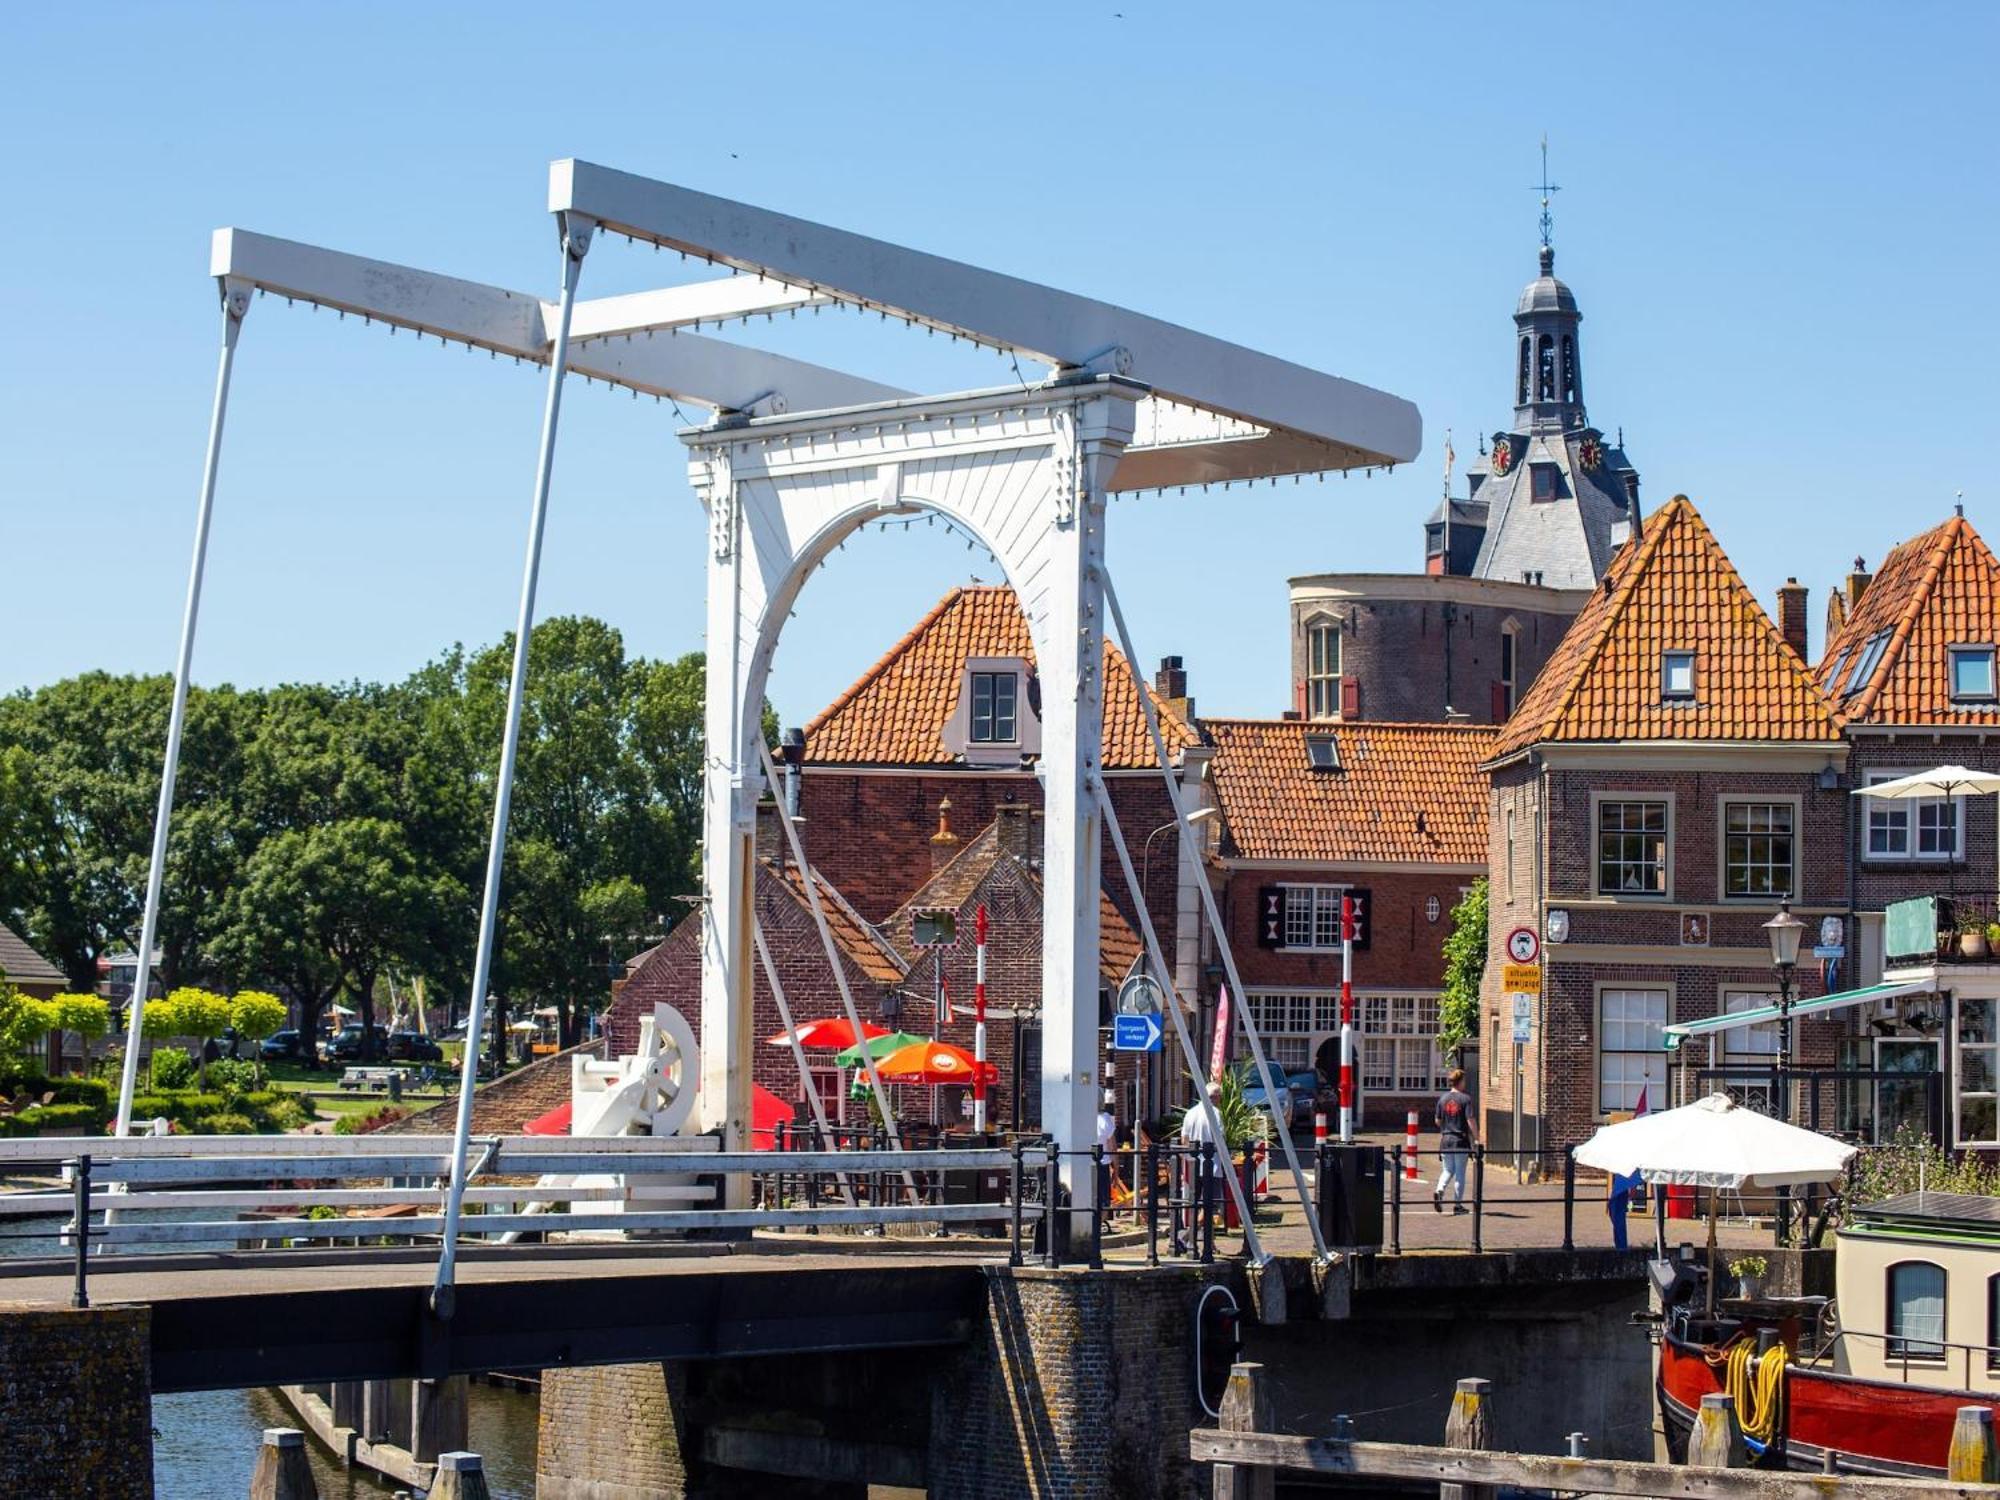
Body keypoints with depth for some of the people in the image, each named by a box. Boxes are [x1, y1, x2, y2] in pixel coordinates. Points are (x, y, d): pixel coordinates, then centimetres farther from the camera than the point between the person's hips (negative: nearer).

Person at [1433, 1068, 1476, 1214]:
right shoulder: (1465, 1099, -10)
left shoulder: (1442, 1098, 3)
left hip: (1446, 1139, 4)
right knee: (1460, 1172, 7)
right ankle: (1457, 1204, 10)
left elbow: (1438, 1121, 10)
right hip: (1461, 1140, -4)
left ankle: (1439, 1190, -12)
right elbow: (1470, 1121, -14)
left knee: (1447, 1170, 15)